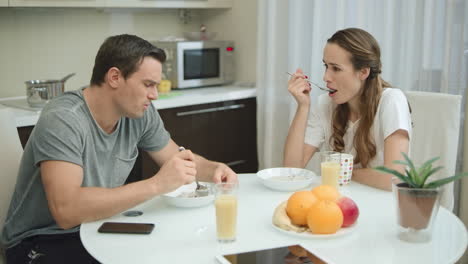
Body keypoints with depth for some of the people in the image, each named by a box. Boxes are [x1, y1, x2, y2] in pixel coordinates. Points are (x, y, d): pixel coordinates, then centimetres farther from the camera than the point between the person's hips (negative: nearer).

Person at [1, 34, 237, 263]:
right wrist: (156, 184, -36)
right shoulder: (63, 120, -25)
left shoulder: (141, 113, -6)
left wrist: (214, 169, -12)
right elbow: (66, 210, -36)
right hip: (43, 242, -6)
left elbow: (177, 159, 10)